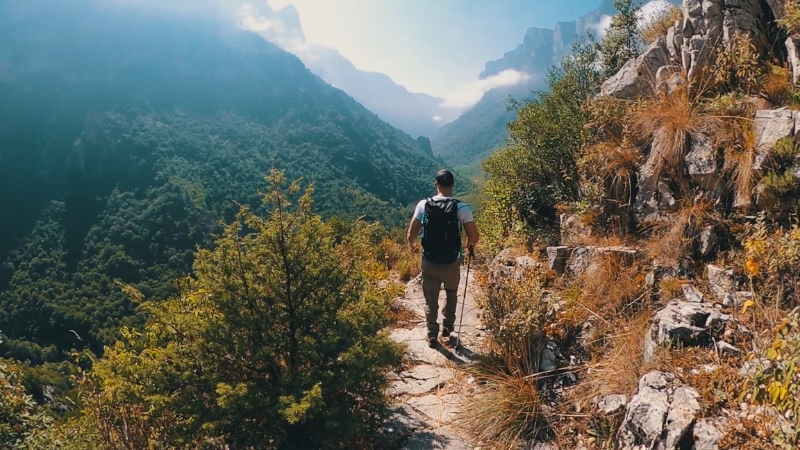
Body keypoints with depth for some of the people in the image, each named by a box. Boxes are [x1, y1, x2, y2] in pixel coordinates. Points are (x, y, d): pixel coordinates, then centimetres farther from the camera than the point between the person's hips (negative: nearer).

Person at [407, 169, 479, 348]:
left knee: (431, 299, 19)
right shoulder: (462, 208, -13)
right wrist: (469, 244, 10)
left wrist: (413, 245, 15)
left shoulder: (423, 205, -9)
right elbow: (474, 237, -14)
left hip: (429, 262, 0)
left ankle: (432, 335, 25)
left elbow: (411, 235, -8)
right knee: (451, 294, 28)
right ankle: (447, 326, 38)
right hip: (452, 263, 0)